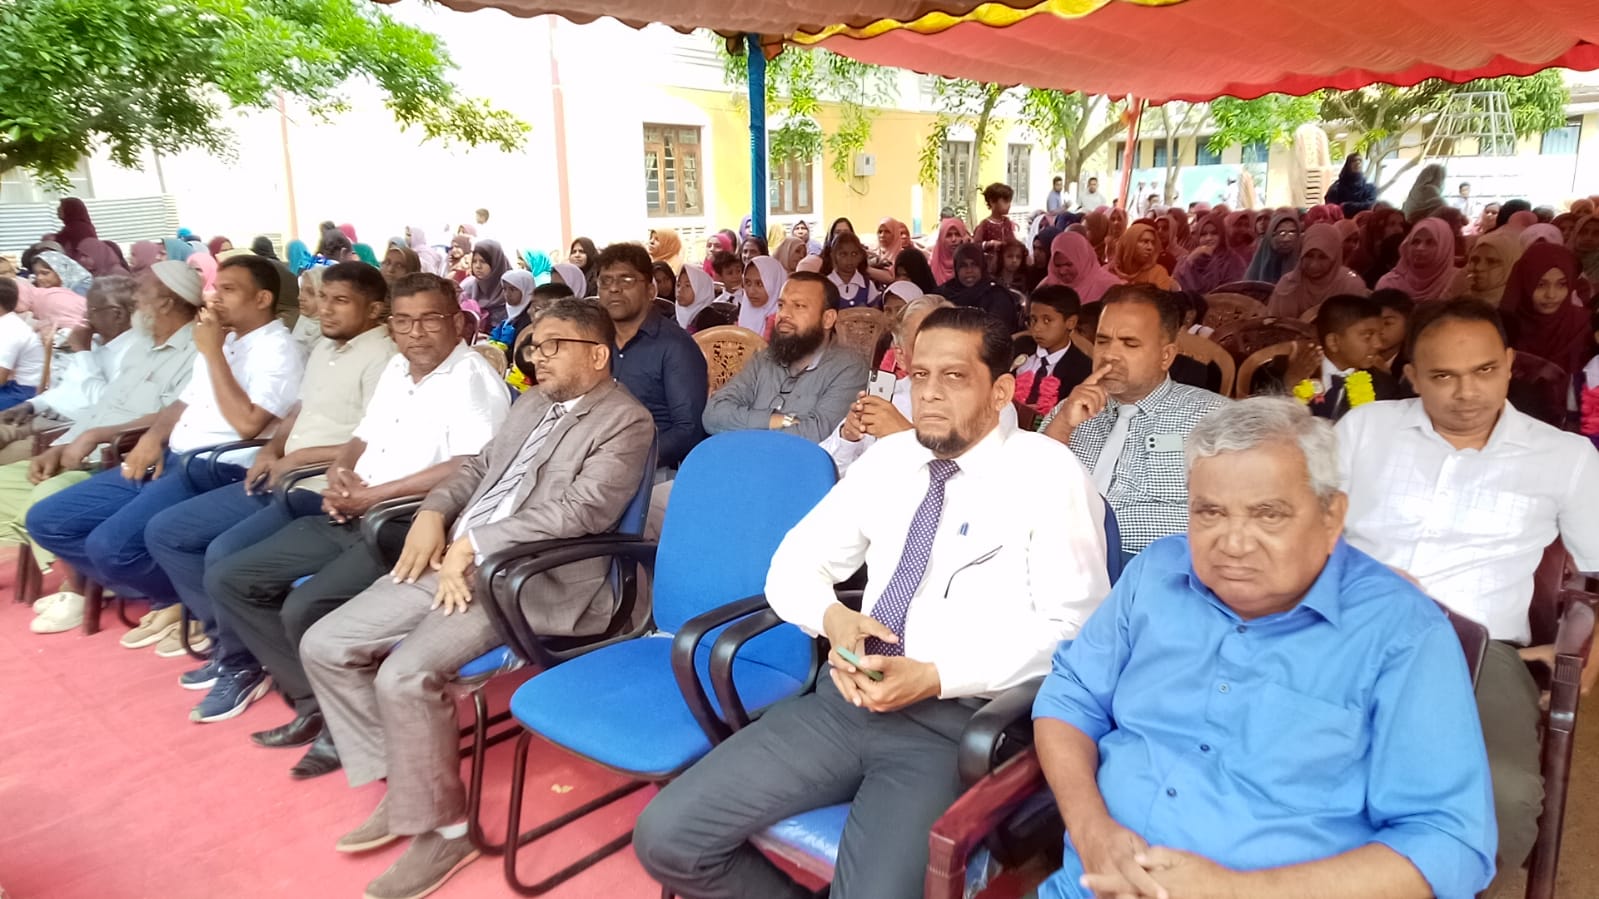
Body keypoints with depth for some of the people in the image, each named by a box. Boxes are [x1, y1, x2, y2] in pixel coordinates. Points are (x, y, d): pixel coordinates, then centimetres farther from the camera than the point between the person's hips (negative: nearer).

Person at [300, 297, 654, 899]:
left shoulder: (626, 422, -8)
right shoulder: (533, 402, 18)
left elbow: (579, 512, -19)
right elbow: (477, 467, 22)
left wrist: (472, 545, -19)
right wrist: (434, 513, 1)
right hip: (455, 560, 9)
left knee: (406, 675, -26)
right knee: (324, 645, 2)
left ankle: (442, 831, -3)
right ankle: (401, 786, 15)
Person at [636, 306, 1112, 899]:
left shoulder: (1049, 474, -3)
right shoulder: (888, 458, 11)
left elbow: (1073, 628, -8)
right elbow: (791, 566, 15)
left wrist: (935, 677, -17)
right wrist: (833, 617, -8)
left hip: (957, 720, -4)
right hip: (847, 700, 5)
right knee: (666, 836, -7)